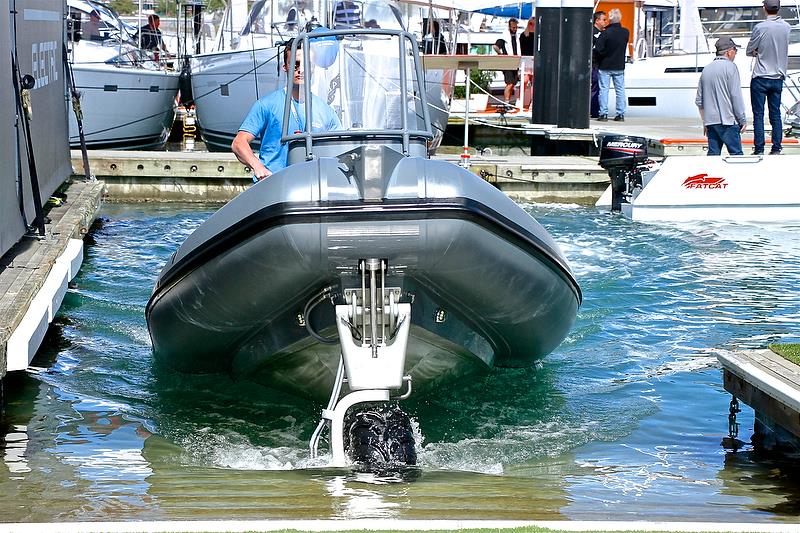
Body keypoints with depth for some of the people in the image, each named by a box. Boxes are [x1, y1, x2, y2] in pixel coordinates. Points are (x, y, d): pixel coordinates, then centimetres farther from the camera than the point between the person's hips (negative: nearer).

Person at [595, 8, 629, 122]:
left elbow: (598, 49, -20)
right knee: (620, 90, 10)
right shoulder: (626, 32, -3)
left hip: (605, 66, -4)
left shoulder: (606, 33, -17)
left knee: (604, 90, 3)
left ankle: (603, 114, 0)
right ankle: (621, 114, 10)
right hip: (619, 66, 4)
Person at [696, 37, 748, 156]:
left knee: (713, 154, 5)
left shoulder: (706, 69, 14)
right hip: (727, 120, -6)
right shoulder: (730, 67, -5)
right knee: (736, 154, -5)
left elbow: (699, 100, 15)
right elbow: (736, 96, -9)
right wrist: (743, 120, -3)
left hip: (710, 120, 6)